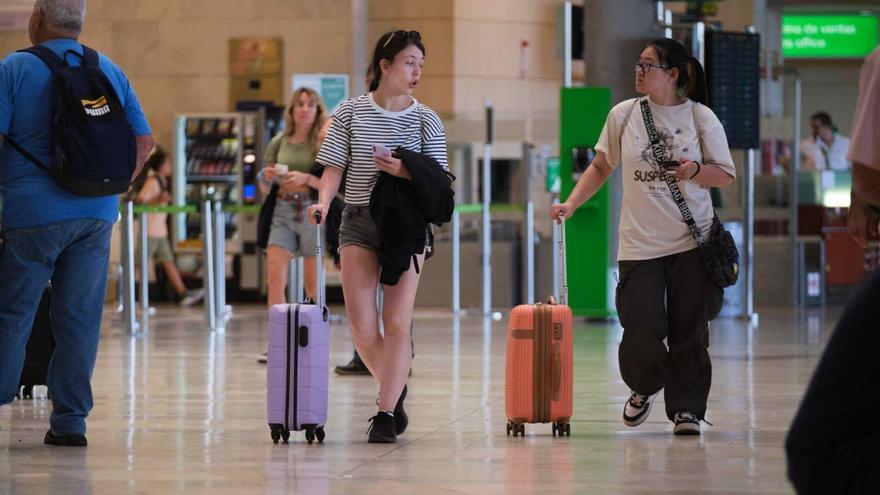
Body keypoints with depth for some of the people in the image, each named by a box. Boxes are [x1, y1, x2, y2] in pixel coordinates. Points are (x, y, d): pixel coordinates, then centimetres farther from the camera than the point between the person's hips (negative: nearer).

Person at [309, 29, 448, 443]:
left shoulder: (425, 120, 2)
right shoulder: (351, 112, 2)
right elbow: (334, 168, 1)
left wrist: (403, 172, -17)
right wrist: (323, 202, -17)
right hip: (358, 223, 0)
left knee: (397, 323, -8)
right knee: (362, 328, -4)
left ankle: (386, 414, -5)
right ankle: (395, 390, 22)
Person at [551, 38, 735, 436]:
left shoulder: (700, 117, -1)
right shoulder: (624, 115, 4)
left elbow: (726, 176, 4)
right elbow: (601, 167, 15)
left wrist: (695, 171, -16)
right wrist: (571, 203, 3)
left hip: (692, 240, -1)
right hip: (639, 242, 1)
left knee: (689, 330, 0)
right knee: (642, 331, -7)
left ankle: (687, 408, 13)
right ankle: (643, 388, 22)